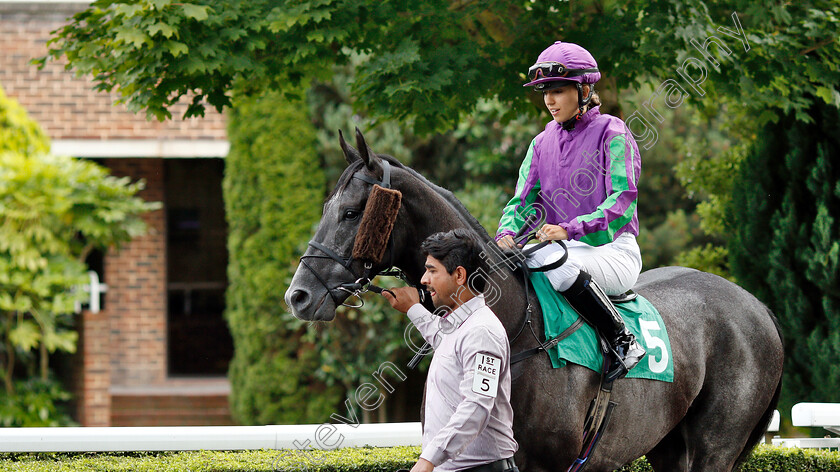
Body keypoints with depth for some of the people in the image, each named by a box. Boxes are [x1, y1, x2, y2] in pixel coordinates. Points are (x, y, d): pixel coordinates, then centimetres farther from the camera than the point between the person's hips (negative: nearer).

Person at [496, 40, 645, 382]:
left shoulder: (611, 133, -6)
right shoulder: (543, 142, 13)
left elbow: (622, 202, -16)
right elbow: (524, 198, 10)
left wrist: (569, 229, -28)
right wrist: (507, 232, -14)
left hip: (614, 252, -6)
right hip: (564, 250, 6)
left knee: (554, 262, -37)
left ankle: (624, 343, -27)